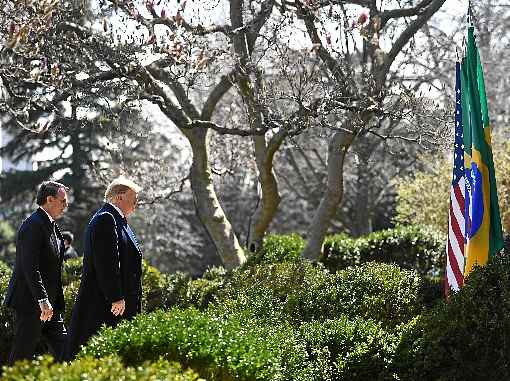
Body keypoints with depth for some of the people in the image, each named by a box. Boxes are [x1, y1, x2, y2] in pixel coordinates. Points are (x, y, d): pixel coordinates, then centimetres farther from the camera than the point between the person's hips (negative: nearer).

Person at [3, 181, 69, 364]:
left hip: (49, 303, 10)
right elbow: (30, 267, -23)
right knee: (22, 355, -3)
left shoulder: (51, 226, 16)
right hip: (30, 302, -10)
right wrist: (42, 300, -26)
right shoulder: (33, 225, -15)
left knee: (62, 348, 7)